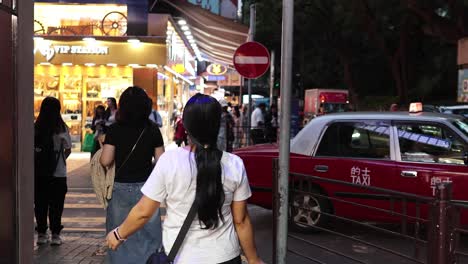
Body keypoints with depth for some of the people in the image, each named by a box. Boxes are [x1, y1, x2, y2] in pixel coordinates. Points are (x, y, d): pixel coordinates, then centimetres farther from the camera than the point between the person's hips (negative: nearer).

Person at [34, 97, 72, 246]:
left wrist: (40, 158, 9)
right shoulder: (62, 128, -7)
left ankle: (41, 234, 15)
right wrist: (61, 159, 8)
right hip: (58, 173, -1)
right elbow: (68, 150, -4)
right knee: (56, 204, 7)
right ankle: (55, 234, 11)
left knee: (40, 203, 9)